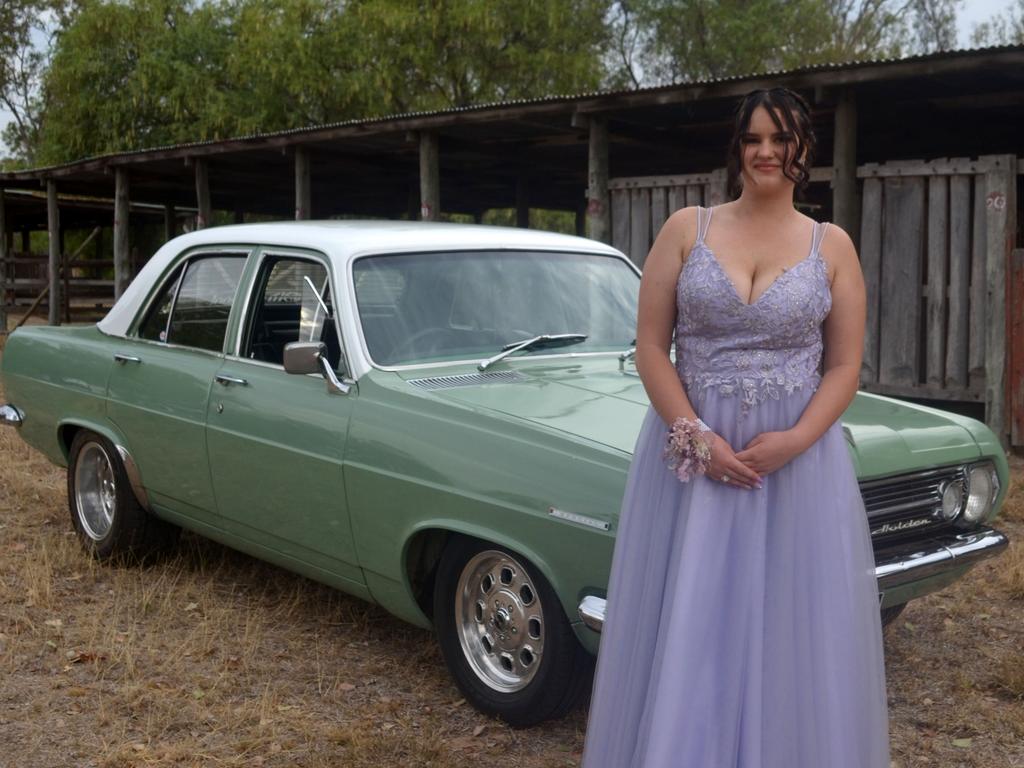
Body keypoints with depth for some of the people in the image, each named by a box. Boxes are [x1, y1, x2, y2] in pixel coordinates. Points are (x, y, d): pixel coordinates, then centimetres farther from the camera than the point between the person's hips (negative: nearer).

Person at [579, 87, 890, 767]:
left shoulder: (833, 246, 3)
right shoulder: (686, 230, 1)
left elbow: (845, 367, 2)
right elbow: (650, 347, -2)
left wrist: (794, 441, -14)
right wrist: (697, 438, -13)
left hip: (798, 461, 1)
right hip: (689, 453, 0)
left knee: (790, 634, 7)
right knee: (686, 628, 8)